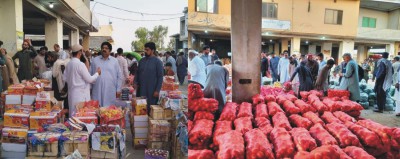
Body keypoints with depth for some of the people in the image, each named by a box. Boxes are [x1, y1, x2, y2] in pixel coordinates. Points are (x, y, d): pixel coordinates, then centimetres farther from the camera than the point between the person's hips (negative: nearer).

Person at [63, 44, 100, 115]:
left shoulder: (69, 64, 6)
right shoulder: (80, 64, -16)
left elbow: (65, 78, 14)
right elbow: (89, 79, -13)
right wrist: (97, 73, 2)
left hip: (71, 93, 8)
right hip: (81, 94, -8)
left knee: (73, 113, 14)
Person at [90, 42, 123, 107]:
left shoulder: (115, 61, 6)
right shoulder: (95, 60, 8)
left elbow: (119, 76, 6)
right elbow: (90, 75, 10)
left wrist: (118, 90, 3)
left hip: (110, 92, -1)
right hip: (97, 91, 1)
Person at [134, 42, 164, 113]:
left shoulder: (158, 62, -6)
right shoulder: (141, 61, 8)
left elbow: (160, 77, -8)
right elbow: (137, 73, 17)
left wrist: (157, 90, -12)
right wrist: (136, 82, 0)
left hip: (152, 90, -4)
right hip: (141, 89, 5)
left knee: (150, 108, 4)